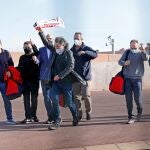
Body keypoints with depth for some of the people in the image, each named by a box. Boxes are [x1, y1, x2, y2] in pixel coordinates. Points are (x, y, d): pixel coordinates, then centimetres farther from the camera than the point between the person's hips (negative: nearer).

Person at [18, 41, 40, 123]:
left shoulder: (35, 55, 2)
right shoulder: (22, 57, 13)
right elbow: (19, 68, 16)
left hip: (34, 80, -3)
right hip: (25, 81, 3)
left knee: (34, 98, 6)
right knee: (26, 99, 3)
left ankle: (33, 115, 16)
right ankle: (28, 117, 7)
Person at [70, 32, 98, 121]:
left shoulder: (86, 49, -1)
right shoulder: (71, 50, 9)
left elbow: (95, 54, -19)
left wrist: (84, 52, -33)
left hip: (85, 77, -3)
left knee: (86, 96, -4)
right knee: (76, 97, 4)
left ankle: (88, 112, 16)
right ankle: (79, 114, 16)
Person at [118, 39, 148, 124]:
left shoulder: (140, 53, 4)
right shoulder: (127, 52, 9)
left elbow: (146, 58, -16)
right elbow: (120, 61, 8)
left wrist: (143, 51, -37)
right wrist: (124, 63, -15)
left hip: (137, 78, -1)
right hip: (127, 78, 2)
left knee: (138, 98, -5)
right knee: (128, 99, 0)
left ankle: (139, 111, 27)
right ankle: (131, 117, 10)